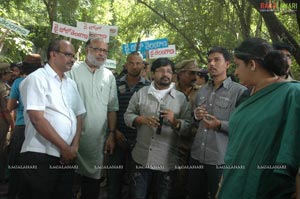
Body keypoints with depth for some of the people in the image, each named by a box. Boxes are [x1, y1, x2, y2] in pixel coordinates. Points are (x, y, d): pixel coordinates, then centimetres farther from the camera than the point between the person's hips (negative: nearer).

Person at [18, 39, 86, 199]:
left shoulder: (71, 83, 15)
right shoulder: (37, 78, -6)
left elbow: (79, 115, 14)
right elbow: (37, 118, -15)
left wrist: (74, 146, -3)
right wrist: (64, 147, -12)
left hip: (67, 156, 7)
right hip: (40, 156, -6)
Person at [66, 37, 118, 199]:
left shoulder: (109, 76, 10)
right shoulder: (73, 70, -1)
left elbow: (112, 108, 10)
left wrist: (111, 135, 4)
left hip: (97, 138, 3)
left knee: (93, 179, 12)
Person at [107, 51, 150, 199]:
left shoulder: (148, 87, 1)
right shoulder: (116, 84, 3)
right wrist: (115, 131, -5)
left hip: (139, 139, 0)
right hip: (118, 137, 1)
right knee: (114, 176, 9)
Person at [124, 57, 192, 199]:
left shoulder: (181, 98, 2)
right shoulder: (140, 93, 4)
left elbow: (188, 125, 0)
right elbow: (128, 115, 6)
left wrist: (175, 121, -20)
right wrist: (142, 119, -14)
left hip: (167, 161, 0)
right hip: (142, 158, 0)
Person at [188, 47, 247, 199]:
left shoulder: (240, 91, -8)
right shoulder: (202, 91, 14)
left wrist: (220, 125, -21)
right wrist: (196, 116, 1)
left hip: (221, 159, -6)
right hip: (196, 156, 6)